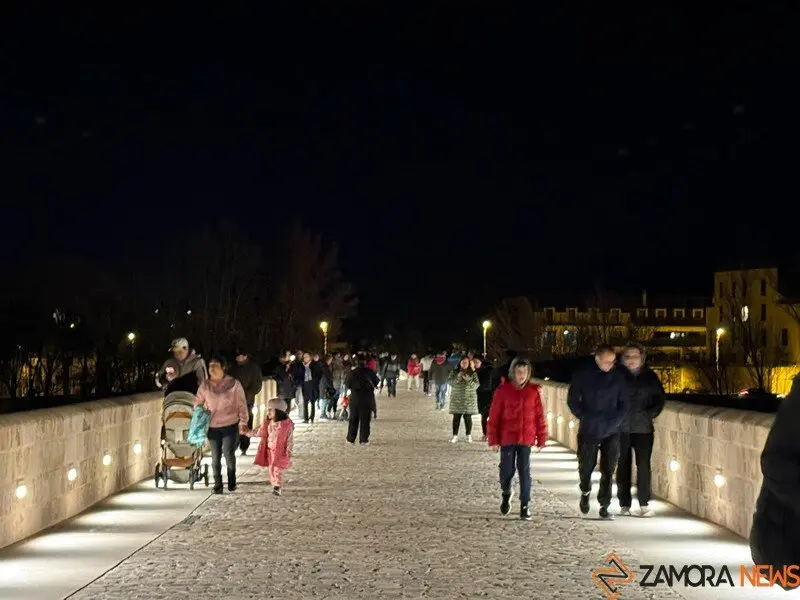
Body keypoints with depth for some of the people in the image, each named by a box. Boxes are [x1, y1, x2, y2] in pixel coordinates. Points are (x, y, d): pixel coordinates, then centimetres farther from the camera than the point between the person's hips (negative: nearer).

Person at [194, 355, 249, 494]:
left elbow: (242, 405, -3)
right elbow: (198, 403, 12)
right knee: (215, 457, 5)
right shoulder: (205, 386, 1)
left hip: (230, 425, -3)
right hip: (213, 427, 3)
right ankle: (217, 485, 19)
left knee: (229, 454, -8)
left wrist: (243, 421, -10)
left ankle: (232, 481, 17)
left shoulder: (234, 384, -6)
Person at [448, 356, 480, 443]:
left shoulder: (473, 373, 5)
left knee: (468, 417, 2)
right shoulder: (454, 372, 7)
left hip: (469, 399, 0)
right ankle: (455, 435, 7)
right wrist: (457, 378, -18)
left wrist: (468, 380, -19)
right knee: (456, 417, 0)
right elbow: (449, 382, -3)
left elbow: (476, 385, -3)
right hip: (457, 399, 0)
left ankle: (469, 435, 14)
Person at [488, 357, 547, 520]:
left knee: (524, 471, 0)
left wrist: (541, 439, 3)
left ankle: (525, 506, 8)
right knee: (507, 470, 5)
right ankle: (506, 495, 35)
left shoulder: (533, 391, 0)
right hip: (507, 438, -1)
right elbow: (494, 416, -4)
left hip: (526, 438, 1)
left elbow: (539, 416, 4)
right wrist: (493, 440, -5)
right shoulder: (503, 390, -6)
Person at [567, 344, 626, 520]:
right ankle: (585, 492, 41)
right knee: (586, 466, 12)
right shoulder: (583, 376, -5)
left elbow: (624, 401, 6)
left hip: (611, 432, 0)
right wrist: (584, 416, -4)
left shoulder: (618, 377, -3)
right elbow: (572, 400, 3)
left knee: (608, 471, -2)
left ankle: (604, 506, 6)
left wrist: (617, 418, -5)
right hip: (588, 431, 0)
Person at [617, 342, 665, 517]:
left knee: (643, 465, -4)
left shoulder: (650, 376, 4)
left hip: (643, 428, 1)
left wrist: (650, 414, -2)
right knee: (623, 466, 3)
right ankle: (624, 504, 11)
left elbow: (659, 399, 10)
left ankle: (644, 504, 4)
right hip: (621, 428, -1)